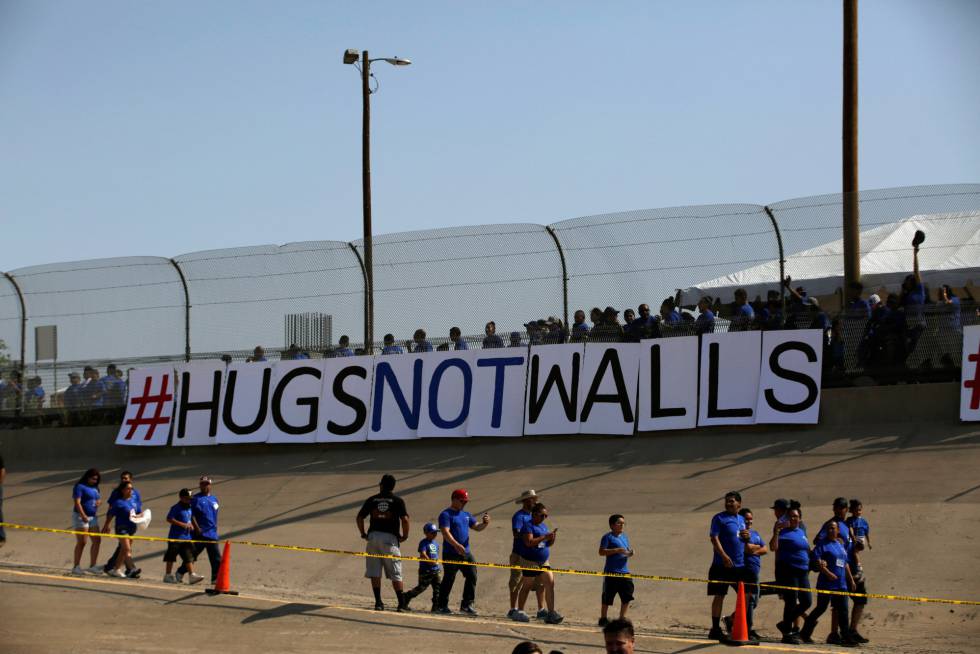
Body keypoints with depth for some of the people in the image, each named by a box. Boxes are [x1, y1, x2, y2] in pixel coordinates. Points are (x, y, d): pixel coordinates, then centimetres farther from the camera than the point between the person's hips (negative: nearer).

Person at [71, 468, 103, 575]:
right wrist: (83, 516, -26)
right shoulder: (80, 487, -9)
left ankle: (92, 566, 9)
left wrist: (99, 502, 0)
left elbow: (99, 499, 26)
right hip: (81, 517, -8)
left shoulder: (95, 487, 15)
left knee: (97, 541, 3)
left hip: (92, 517, 8)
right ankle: (76, 567, -1)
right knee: (81, 542, -7)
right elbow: (77, 502, -17)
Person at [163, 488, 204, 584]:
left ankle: (192, 575, -3)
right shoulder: (176, 508, -10)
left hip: (187, 537, 7)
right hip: (176, 537, -7)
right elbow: (169, 519, -18)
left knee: (189, 556, 1)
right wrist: (183, 524, -21)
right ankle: (168, 575, 10)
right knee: (171, 556, 2)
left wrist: (191, 525, 8)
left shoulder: (190, 508, 13)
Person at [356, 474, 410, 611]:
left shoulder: (372, 500, 10)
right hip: (390, 538, -2)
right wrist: (405, 536, 3)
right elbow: (405, 519, -10)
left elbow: (359, 518, 7)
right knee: (395, 574, 1)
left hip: (373, 536, 2)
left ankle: (378, 602, 1)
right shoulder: (398, 501, 2)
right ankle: (402, 603, -3)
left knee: (374, 572, 6)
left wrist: (363, 534, 17)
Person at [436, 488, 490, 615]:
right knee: (449, 579, -2)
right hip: (451, 553, -7)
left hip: (466, 553, 7)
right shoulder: (446, 514, -5)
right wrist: (457, 545, -30)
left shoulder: (466, 515, 19)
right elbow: (445, 532, -17)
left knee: (472, 576, -2)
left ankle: (467, 605, 4)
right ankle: (442, 605, 9)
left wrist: (484, 523, -7)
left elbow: (477, 527, 17)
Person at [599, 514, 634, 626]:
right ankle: (603, 618, 11)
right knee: (607, 597, 1)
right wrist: (617, 550, -23)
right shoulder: (608, 537, -7)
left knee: (627, 596, 6)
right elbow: (601, 552, -15)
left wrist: (630, 553, -1)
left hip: (624, 571, 6)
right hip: (611, 572, -6)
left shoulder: (625, 537, 14)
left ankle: (622, 618, 19)